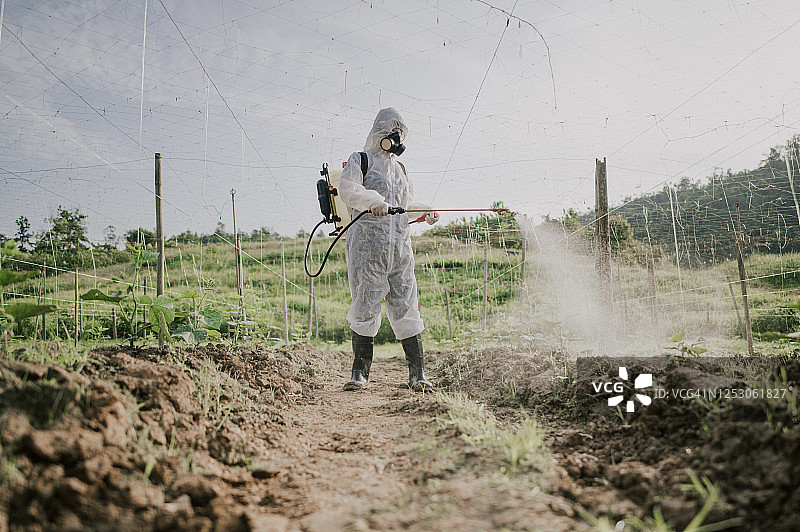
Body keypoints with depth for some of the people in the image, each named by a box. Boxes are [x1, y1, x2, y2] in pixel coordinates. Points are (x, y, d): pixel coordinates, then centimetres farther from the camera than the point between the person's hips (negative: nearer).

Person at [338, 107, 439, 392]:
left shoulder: (400, 168, 25)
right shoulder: (360, 160, 7)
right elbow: (348, 190, -11)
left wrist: (425, 211, 14)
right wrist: (373, 200, -28)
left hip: (399, 248, 5)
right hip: (367, 244, -4)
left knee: (406, 308, 0)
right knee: (365, 306, -3)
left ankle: (417, 373, 4)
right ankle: (360, 372, 8)